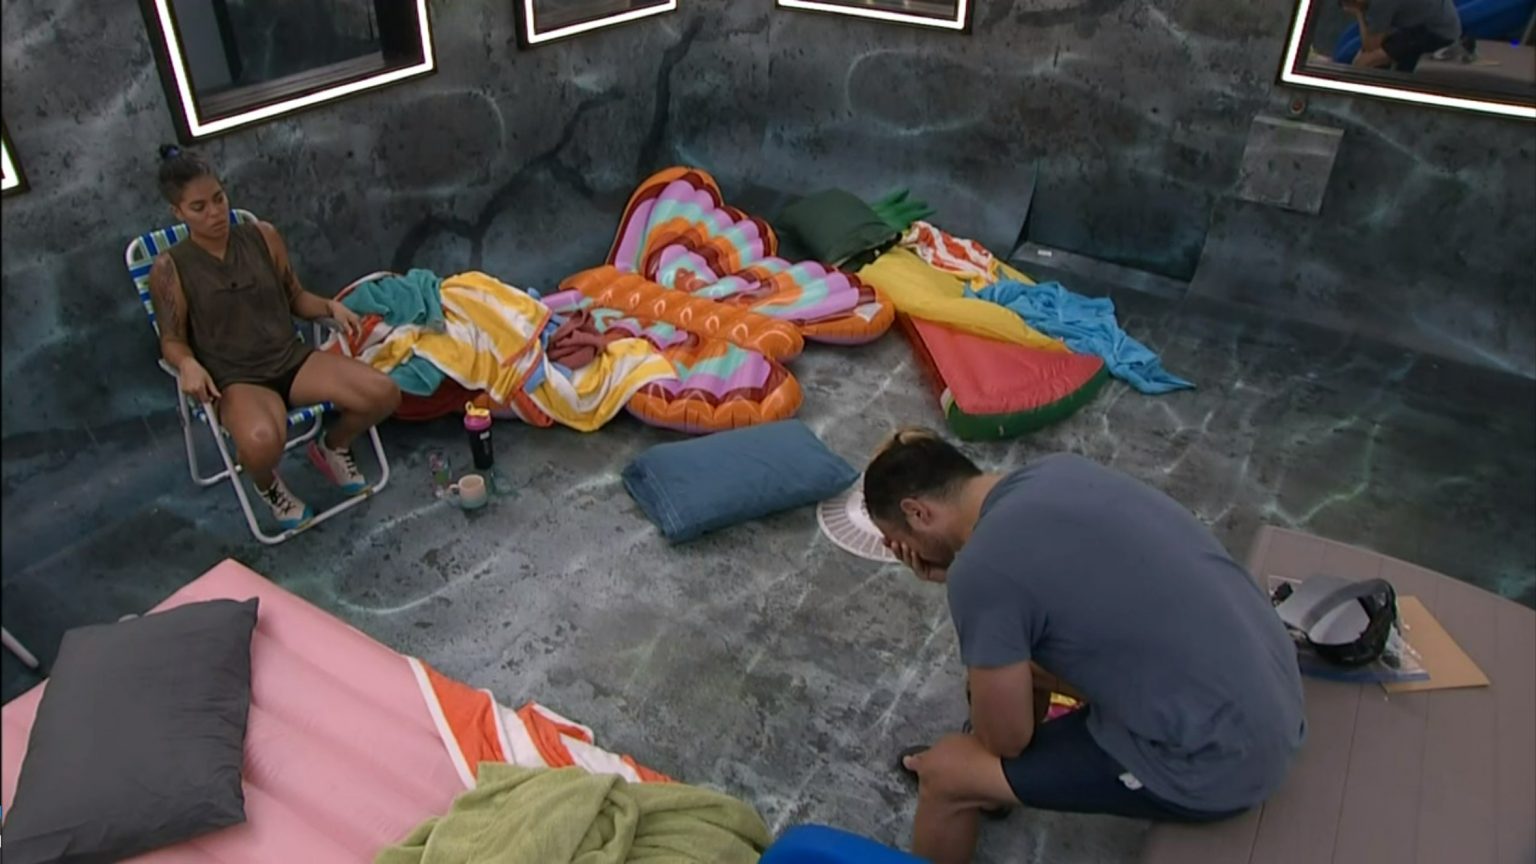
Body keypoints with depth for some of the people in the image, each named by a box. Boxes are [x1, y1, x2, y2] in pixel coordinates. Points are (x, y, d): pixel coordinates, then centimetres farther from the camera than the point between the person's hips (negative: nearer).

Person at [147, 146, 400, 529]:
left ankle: (332, 447, 16)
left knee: (384, 393, -18)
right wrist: (189, 365, -23)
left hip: (293, 359, 4)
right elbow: (172, 340, -1)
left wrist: (331, 307, -7)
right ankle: (267, 484, 3)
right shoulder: (170, 268, -6)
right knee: (261, 442, -39)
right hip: (236, 379, -4)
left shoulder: (263, 236, 3)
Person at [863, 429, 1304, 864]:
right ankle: (994, 787, 48)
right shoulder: (1057, 469, 0)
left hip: (1215, 759, -8)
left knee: (943, 774, 3)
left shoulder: (981, 571, -23)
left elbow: (1006, 739, -9)